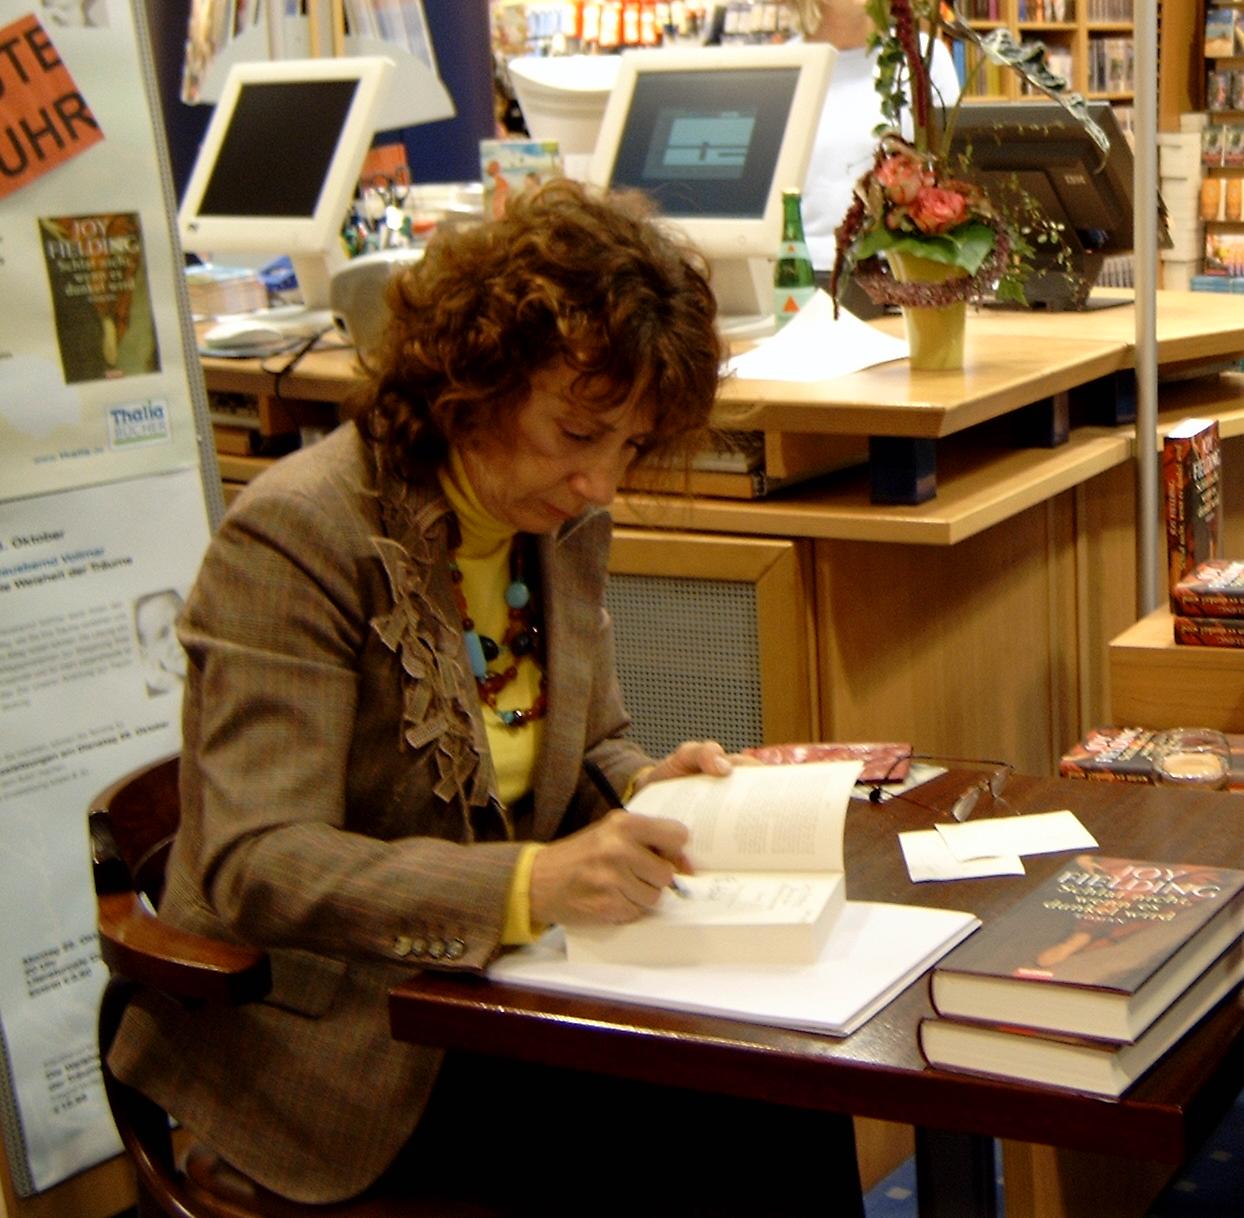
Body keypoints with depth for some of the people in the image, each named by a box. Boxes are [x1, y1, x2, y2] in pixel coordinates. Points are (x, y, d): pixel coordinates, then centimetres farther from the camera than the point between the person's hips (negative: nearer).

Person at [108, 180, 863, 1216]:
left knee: (789, 1108, -16)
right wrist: (531, 884, -36)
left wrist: (640, 787, -7)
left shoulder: (564, 525, 5)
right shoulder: (295, 537, -17)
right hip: (332, 1031, -6)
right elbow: (256, 867, -23)